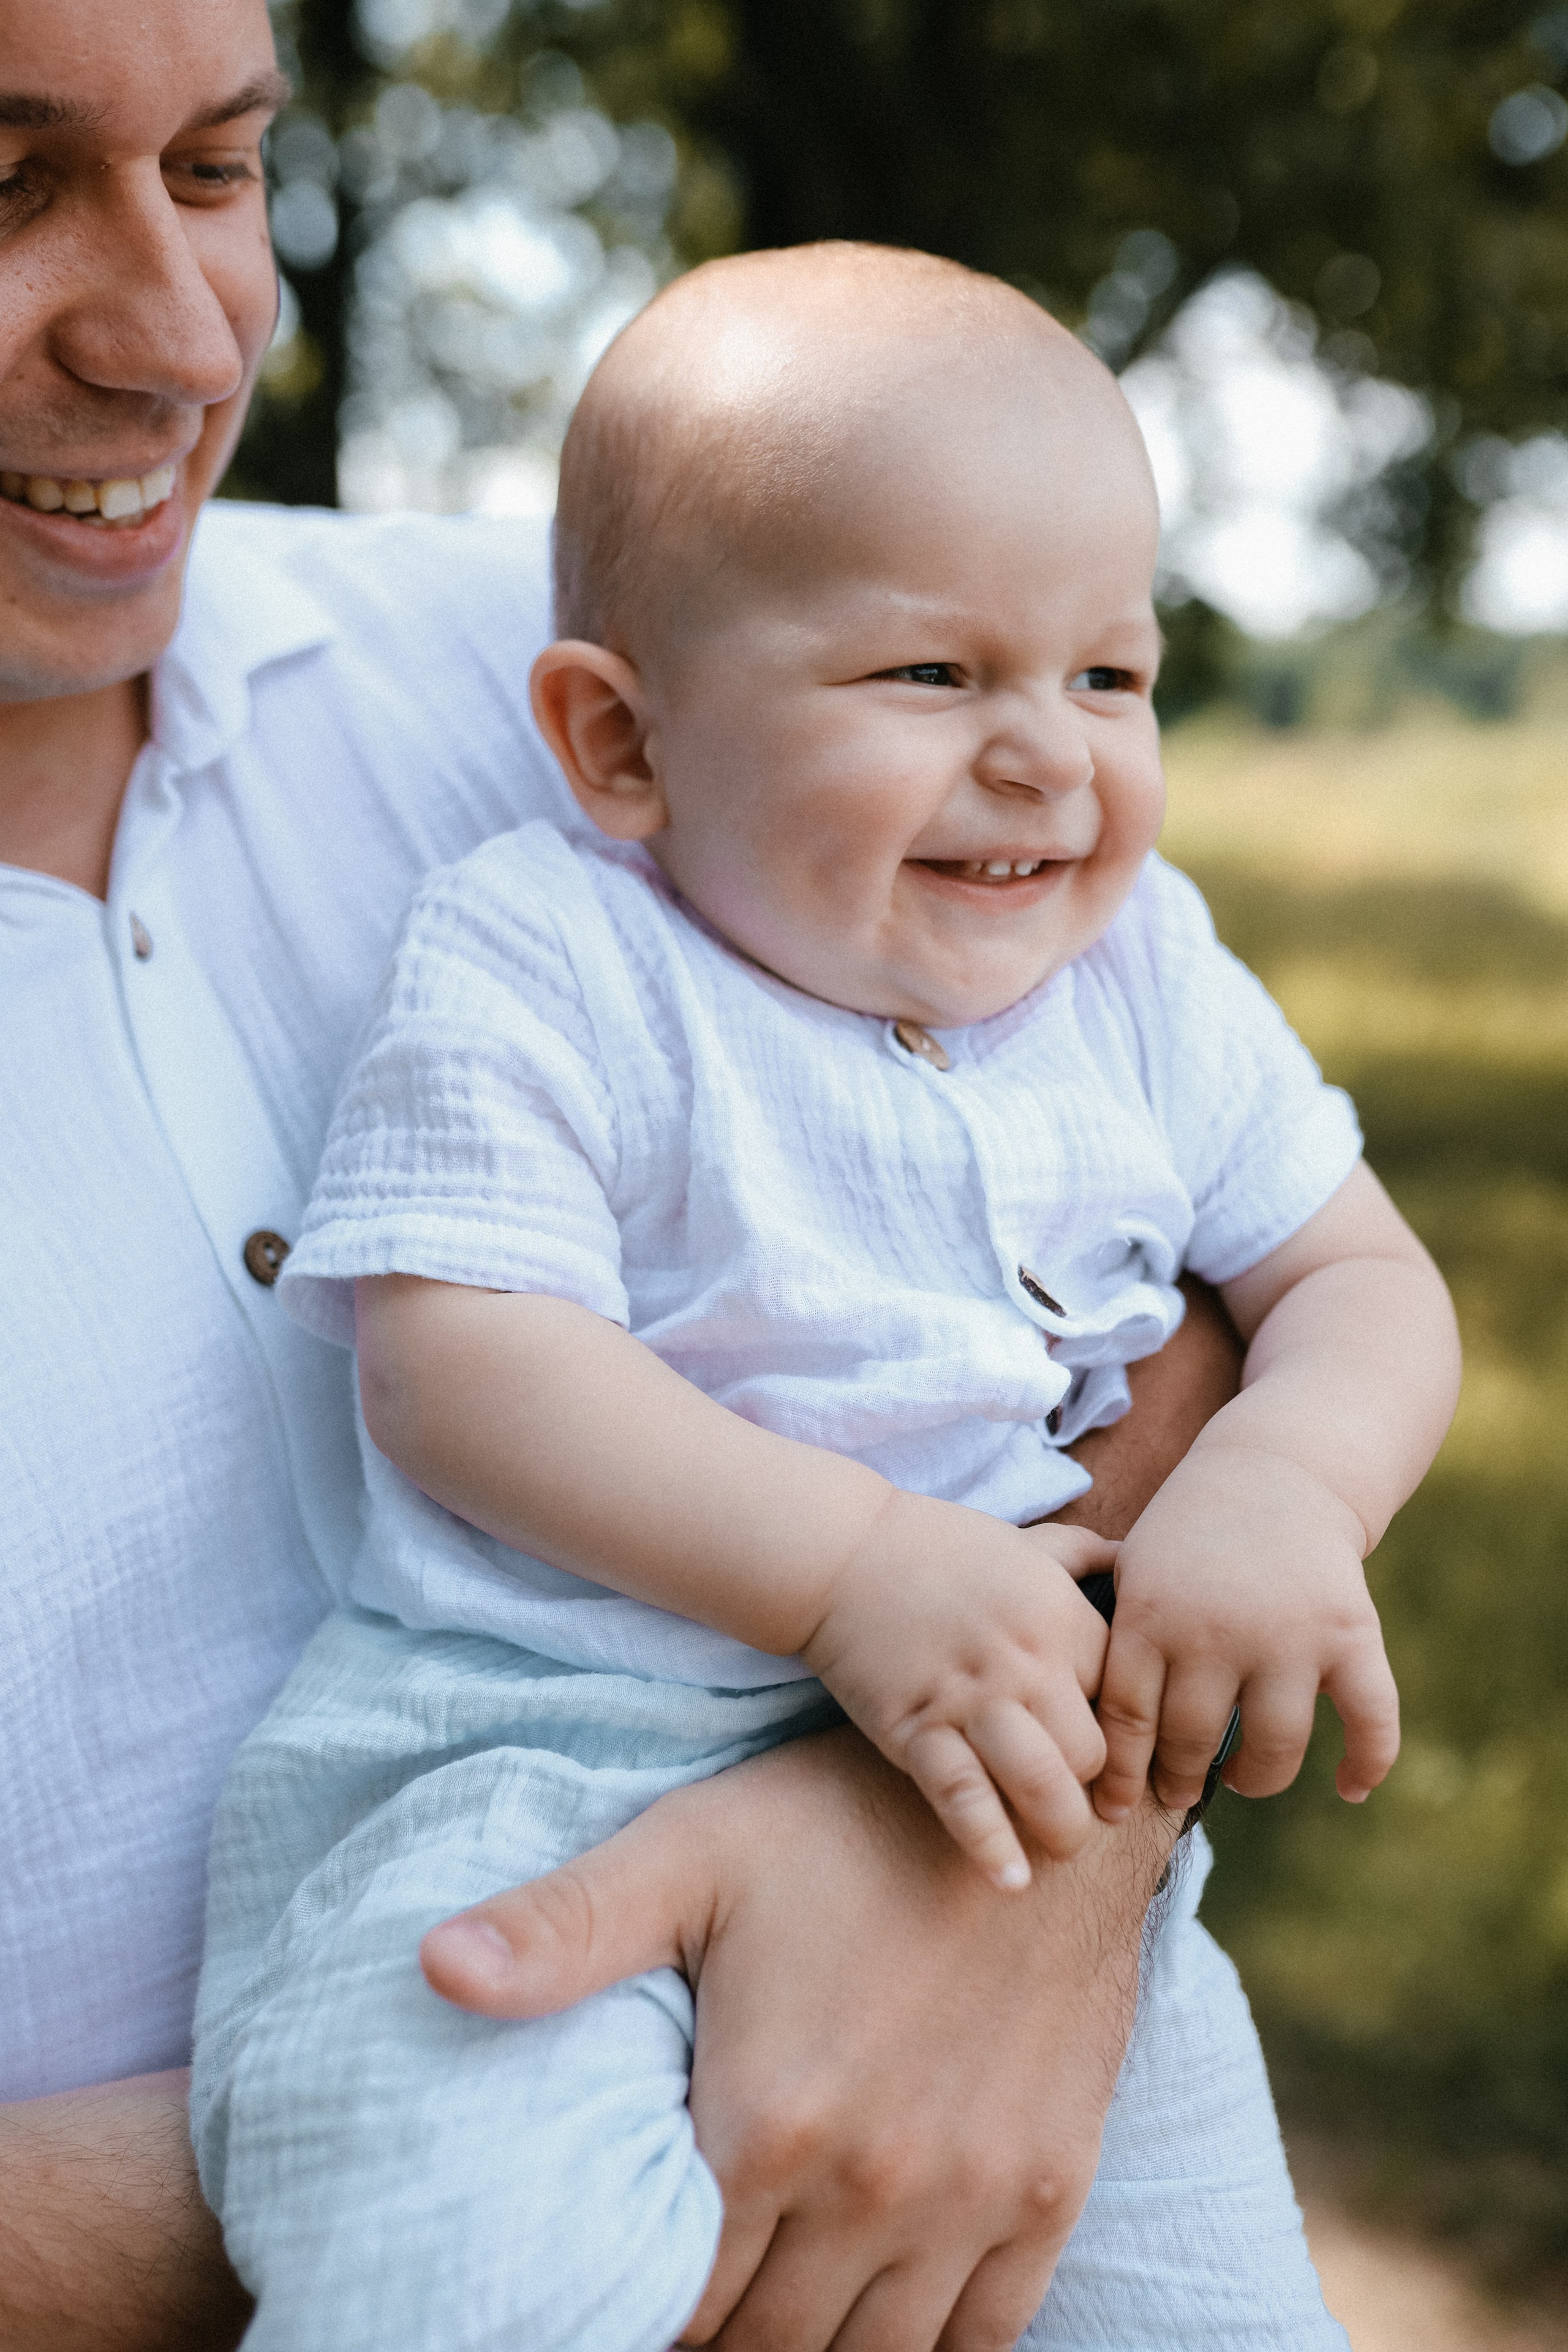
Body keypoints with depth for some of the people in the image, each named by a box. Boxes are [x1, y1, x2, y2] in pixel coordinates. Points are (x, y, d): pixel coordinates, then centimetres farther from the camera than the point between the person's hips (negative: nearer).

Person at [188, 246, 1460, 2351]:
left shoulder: (1146, 971, 8)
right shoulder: (538, 972, -8)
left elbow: (1362, 1278, 11)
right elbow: (459, 1361, -16)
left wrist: (1287, 1486, -13)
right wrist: (854, 1567, -26)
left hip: (1021, 1787, 5)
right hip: (524, 1751, -4)